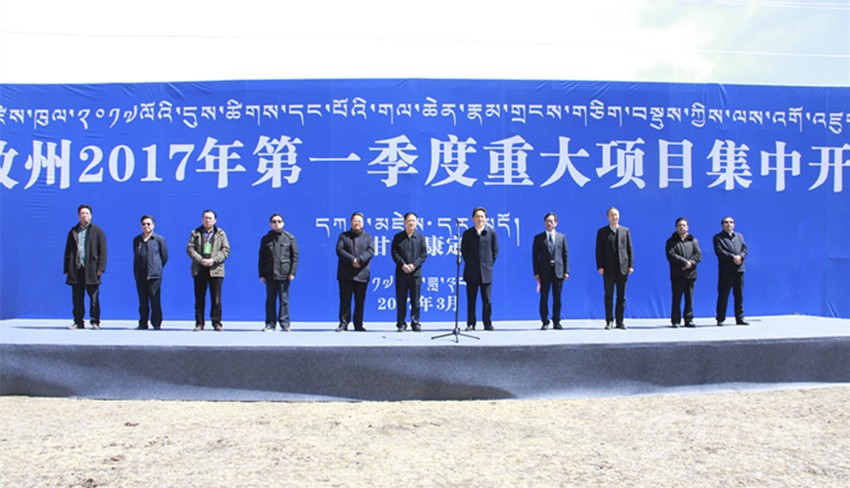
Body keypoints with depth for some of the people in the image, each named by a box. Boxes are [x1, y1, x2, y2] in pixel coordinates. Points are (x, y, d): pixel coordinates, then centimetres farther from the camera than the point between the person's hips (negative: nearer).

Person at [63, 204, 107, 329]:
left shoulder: (97, 231, 4)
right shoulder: (73, 232, 15)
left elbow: (102, 251, -1)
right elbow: (68, 252, 15)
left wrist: (100, 268, -10)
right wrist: (67, 269, 7)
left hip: (91, 270, -3)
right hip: (76, 270, 3)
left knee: (94, 298, -1)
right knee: (77, 298, 5)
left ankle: (95, 322, 3)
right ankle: (78, 322, 11)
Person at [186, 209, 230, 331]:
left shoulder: (221, 233, 8)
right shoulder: (195, 233, 10)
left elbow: (226, 250, 2)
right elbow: (190, 248, 2)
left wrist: (213, 260, -12)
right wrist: (200, 260, -13)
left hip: (216, 269, -1)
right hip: (199, 269, 1)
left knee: (216, 298, -1)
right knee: (199, 298, 4)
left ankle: (216, 322, 6)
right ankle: (199, 323, 10)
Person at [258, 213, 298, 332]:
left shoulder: (290, 238, 4)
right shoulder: (265, 239, 10)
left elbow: (295, 256, 2)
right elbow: (261, 258, 10)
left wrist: (292, 272, -6)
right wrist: (261, 274, 4)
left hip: (284, 274, -2)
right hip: (269, 274, 2)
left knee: (284, 300, 1)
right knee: (270, 300, 6)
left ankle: (284, 324, 7)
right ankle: (270, 324, 12)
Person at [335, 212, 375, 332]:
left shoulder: (368, 237, 11)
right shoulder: (344, 236, 10)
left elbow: (371, 251, -3)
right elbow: (339, 250, -4)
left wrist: (359, 260, -18)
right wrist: (352, 260, -16)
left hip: (361, 274, 1)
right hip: (345, 274, -1)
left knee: (360, 300, 4)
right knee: (345, 299, -1)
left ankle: (358, 324, 11)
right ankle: (344, 323, 4)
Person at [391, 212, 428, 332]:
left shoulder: (420, 237, 8)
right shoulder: (398, 237, 7)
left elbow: (424, 253, 2)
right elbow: (394, 253, 1)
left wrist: (414, 265, -11)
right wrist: (403, 265, -12)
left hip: (416, 272, 0)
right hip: (401, 272, 0)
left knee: (415, 299, 2)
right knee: (401, 299, 2)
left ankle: (415, 323, 9)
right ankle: (401, 323, 8)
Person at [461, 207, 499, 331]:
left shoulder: (491, 232, 4)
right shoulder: (467, 233, 5)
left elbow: (495, 250, 8)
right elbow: (463, 250, 9)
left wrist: (490, 263, 3)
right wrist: (469, 263, 3)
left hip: (486, 271, 0)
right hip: (471, 272, 0)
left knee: (486, 300, 3)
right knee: (471, 299, 4)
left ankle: (487, 324, 9)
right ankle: (470, 324, 9)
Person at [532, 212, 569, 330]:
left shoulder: (562, 237, 9)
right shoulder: (538, 238, 4)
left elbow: (565, 254, 7)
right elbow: (535, 256, 2)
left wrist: (566, 271, -1)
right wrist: (536, 272, -6)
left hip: (558, 271, 1)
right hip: (544, 271, -1)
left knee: (557, 298, 5)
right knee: (544, 297, 1)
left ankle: (556, 322, 13)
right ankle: (545, 322, 8)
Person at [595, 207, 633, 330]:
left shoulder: (625, 231, 9)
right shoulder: (602, 232, 5)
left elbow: (630, 249, 7)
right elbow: (599, 250, 1)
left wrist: (631, 265, -1)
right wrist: (600, 266, -7)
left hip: (622, 268, 1)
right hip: (608, 269, -1)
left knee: (621, 296, 5)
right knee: (608, 296, 2)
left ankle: (620, 321, 11)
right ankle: (609, 321, 8)